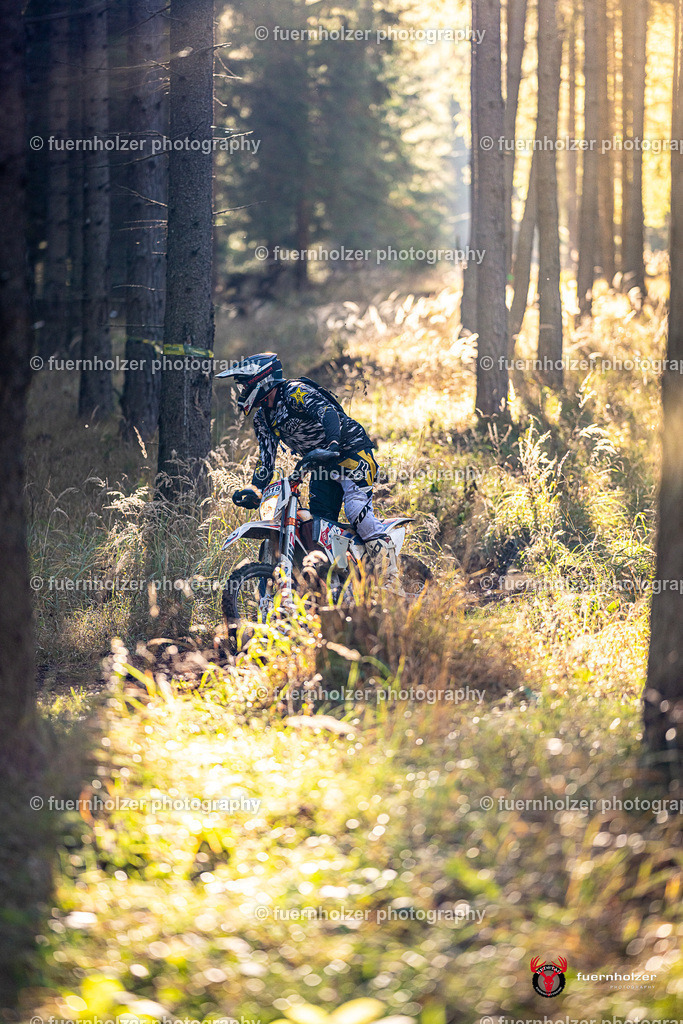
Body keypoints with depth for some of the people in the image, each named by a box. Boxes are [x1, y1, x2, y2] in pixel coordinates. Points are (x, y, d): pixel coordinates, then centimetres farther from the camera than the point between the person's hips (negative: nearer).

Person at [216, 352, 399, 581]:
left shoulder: (295, 392, -17)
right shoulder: (263, 418, 11)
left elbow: (328, 413, -32)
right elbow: (266, 457, 13)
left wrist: (332, 447, -49)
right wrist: (255, 489, -4)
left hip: (352, 451, -10)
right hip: (322, 466, 10)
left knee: (356, 509, -26)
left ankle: (390, 577, -27)